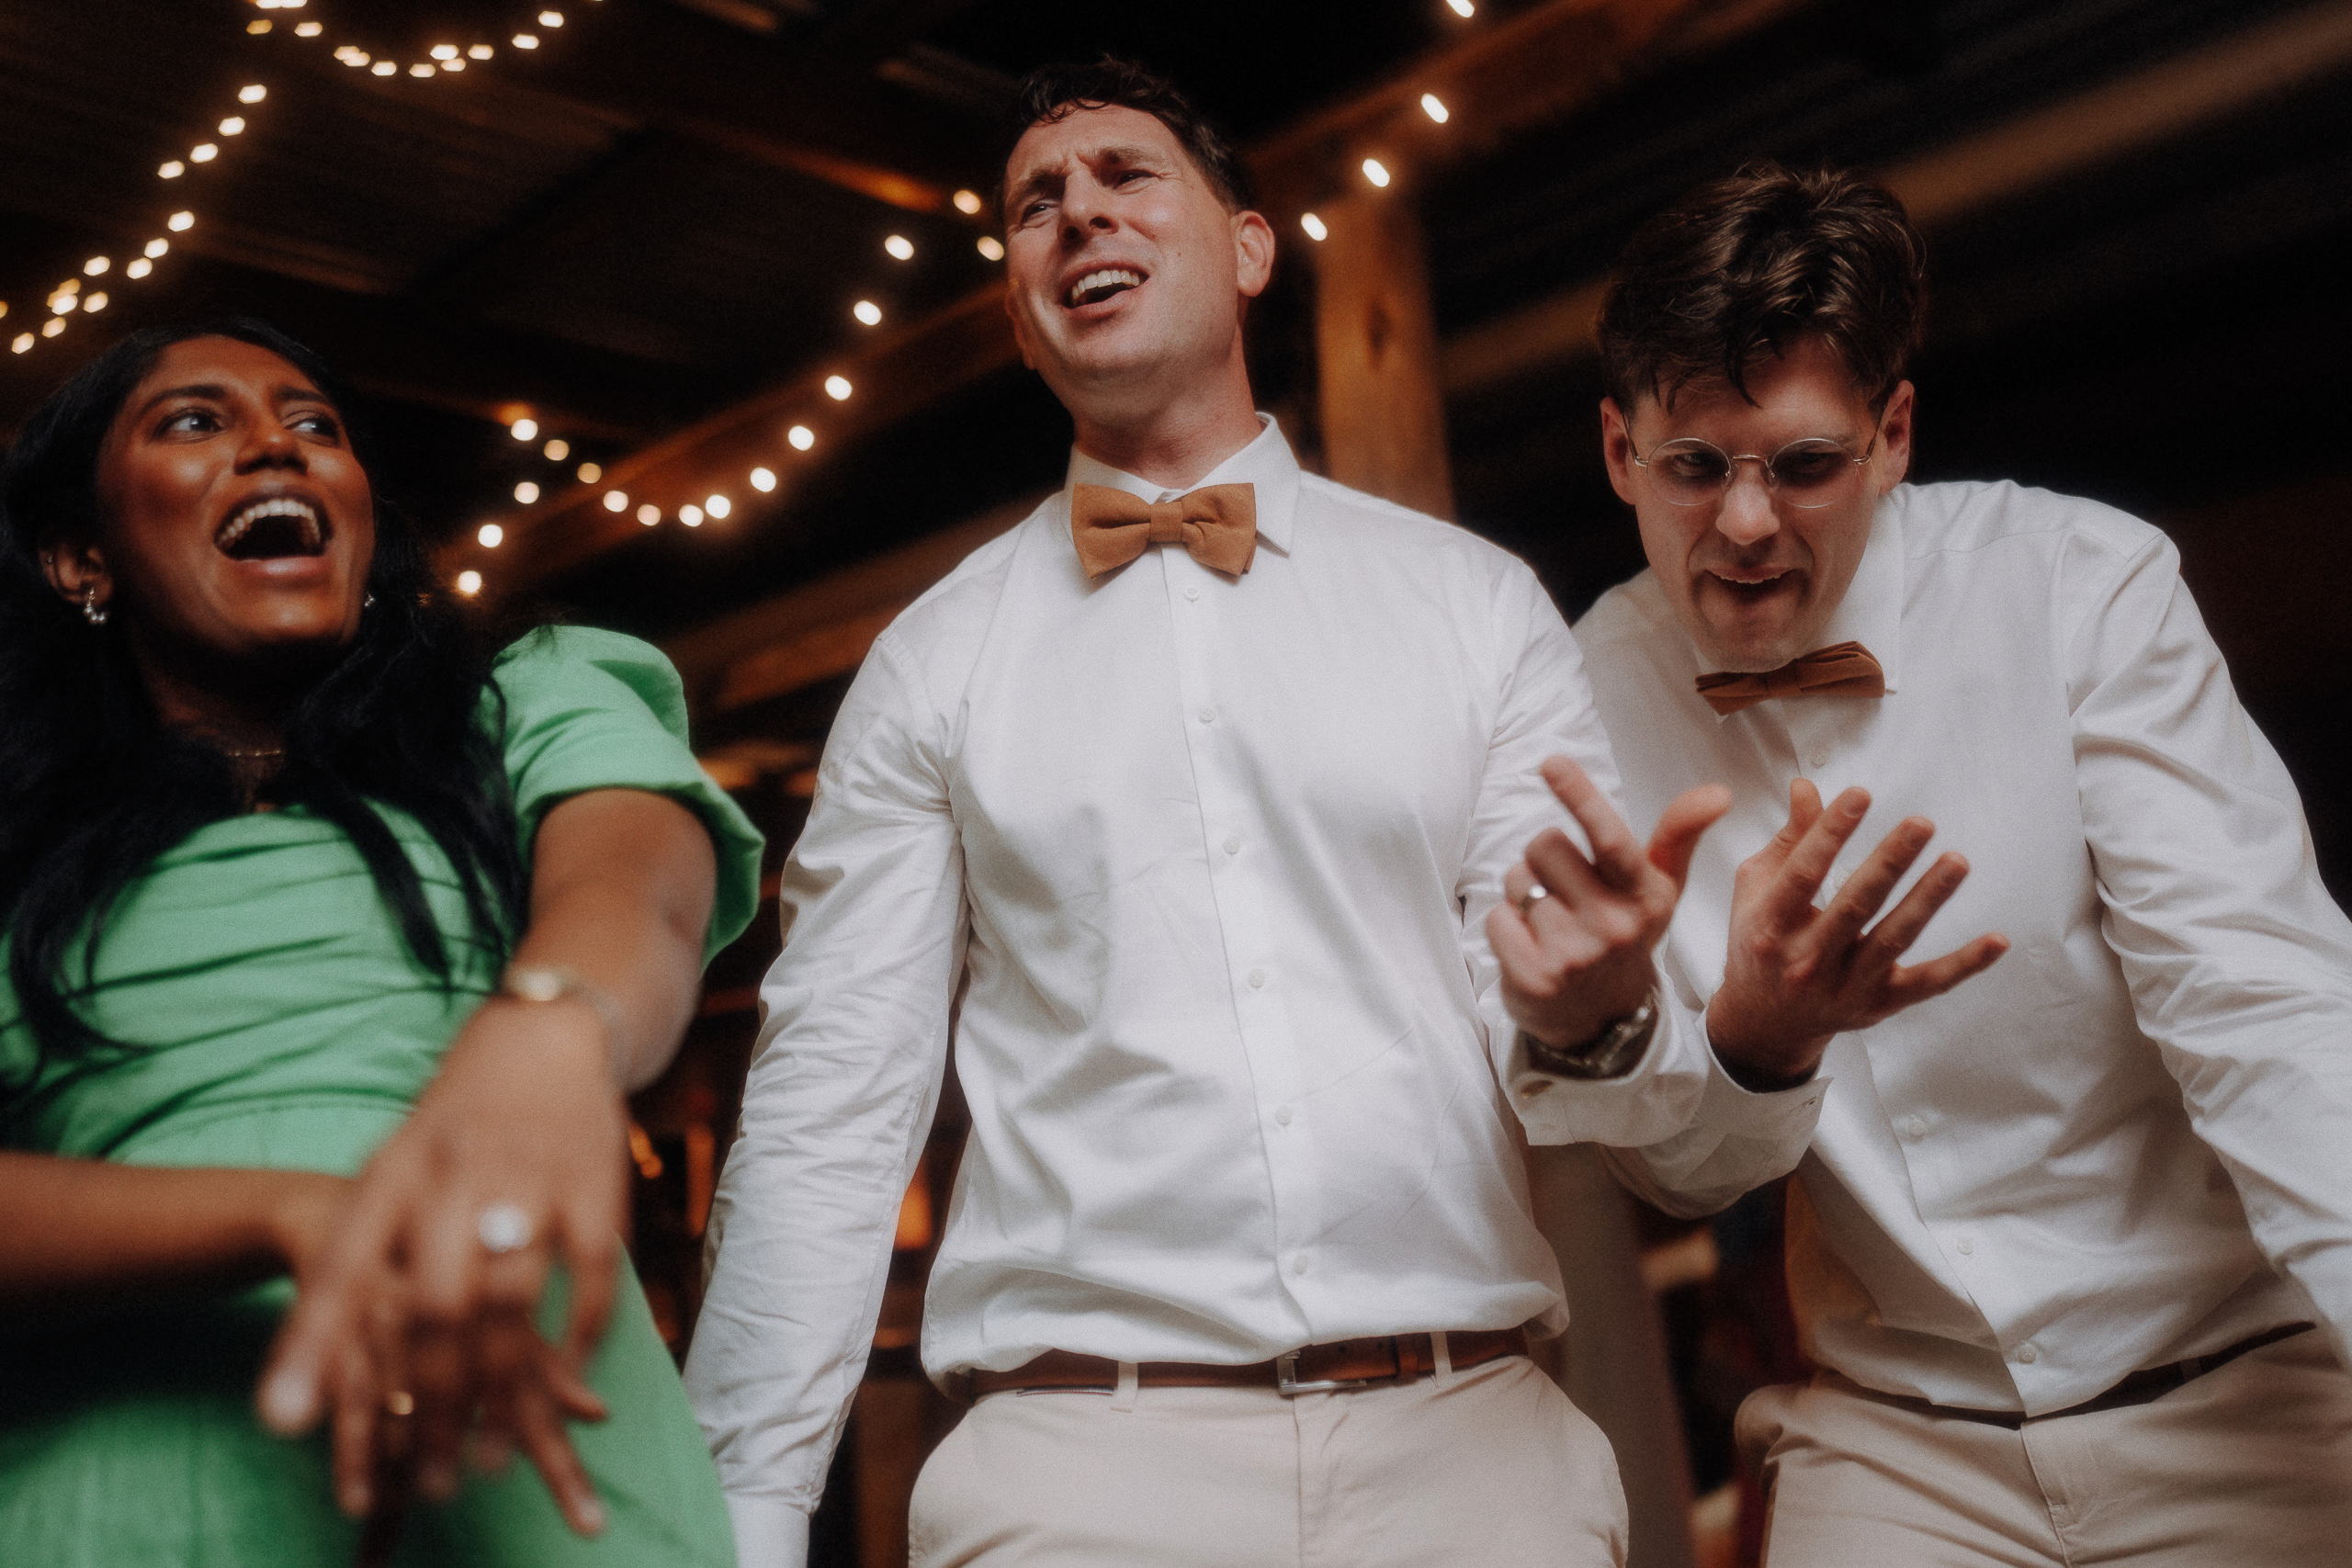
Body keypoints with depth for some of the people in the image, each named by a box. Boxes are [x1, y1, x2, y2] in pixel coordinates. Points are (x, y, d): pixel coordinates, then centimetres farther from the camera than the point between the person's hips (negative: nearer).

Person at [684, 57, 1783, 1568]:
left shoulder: (1480, 602, 5)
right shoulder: (931, 663, 5)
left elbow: (1649, 1084, 4)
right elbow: (829, 1109, 3)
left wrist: (1591, 1016, -20)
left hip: (1468, 1438, 1)